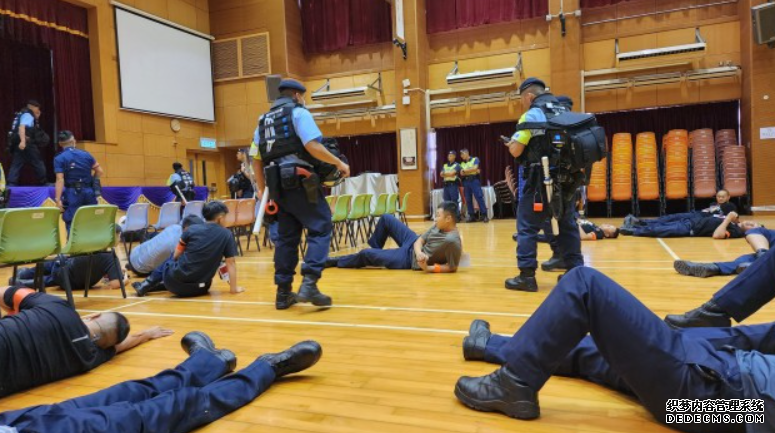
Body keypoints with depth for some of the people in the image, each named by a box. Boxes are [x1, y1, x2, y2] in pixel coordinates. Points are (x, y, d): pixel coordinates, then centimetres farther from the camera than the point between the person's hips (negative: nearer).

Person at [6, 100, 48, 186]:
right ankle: (43, 183, 9)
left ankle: (11, 185, -5)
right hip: (26, 144, -9)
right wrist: (23, 141, -33)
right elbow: (22, 127, -22)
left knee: (16, 165, 3)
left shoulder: (24, 115, 24)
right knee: (38, 163, 1)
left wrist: (36, 118, 21)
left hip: (17, 144, 9)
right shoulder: (27, 115, -6)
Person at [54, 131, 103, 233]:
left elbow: (60, 180, -12)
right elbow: (100, 171, 7)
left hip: (73, 193, -3)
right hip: (89, 192, 3)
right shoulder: (86, 154, 5)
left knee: (71, 223, 1)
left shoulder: (59, 158, -5)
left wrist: (58, 199, -12)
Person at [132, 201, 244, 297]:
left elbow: (176, 255, 11)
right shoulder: (227, 235, -4)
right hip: (198, 289, 0)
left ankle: (146, 285, 33)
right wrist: (234, 288, 3)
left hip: (174, 281, 0)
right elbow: (231, 262, -4)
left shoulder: (192, 229, -1)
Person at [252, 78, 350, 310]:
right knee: (320, 229, -4)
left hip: (278, 185, 7)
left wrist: (262, 189, 22)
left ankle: (284, 292, 13)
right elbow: (312, 146, -14)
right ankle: (309, 284, -18)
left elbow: (256, 159, 18)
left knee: (286, 236, 11)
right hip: (300, 182, -7)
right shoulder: (298, 112, 0)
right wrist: (339, 163, -5)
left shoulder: (263, 120, 20)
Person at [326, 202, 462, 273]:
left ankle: (336, 262, 29)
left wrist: (429, 268, -35)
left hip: (409, 259, -8)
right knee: (386, 219, 13)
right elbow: (420, 240, -4)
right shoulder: (438, 226, -7)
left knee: (365, 254, 0)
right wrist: (419, 253, -25)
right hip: (413, 244, 8)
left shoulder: (452, 241, -32)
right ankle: (374, 248, 36)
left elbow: (452, 268, -27)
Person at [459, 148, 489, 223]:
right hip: (466, 182, 5)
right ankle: (471, 216, 7)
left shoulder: (475, 159, 4)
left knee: (479, 197, -10)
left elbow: (475, 168, -11)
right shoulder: (462, 163, 16)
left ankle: (484, 215, -10)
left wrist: (465, 170, -2)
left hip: (474, 180, -5)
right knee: (468, 200, 2)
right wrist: (473, 170, -7)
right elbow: (462, 173, 2)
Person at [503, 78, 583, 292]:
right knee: (568, 226, 14)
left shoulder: (532, 115, -7)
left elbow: (516, 151, -12)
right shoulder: (564, 112, 13)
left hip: (541, 180, -7)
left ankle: (527, 276, -2)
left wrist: (511, 143, 10)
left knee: (527, 226, -1)